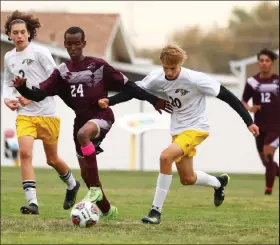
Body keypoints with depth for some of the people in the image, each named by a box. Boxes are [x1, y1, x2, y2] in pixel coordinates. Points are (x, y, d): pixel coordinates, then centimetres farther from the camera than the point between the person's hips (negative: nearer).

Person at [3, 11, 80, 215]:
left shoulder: (40, 52, -9)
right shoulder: (8, 58, 7)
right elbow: (8, 83, 20)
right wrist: (7, 98, -2)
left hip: (47, 113, -3)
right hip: (25, 114, 3)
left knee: (52, 159, 11)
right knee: (25, 153, -20)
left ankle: (72, 185, 42)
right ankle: (32, 202, -21)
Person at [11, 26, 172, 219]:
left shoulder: (98, 66, -6)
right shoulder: (62, 72, 4)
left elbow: (126, 85, -3)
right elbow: (39, 94, -2)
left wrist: (153, 100, -7)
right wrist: (22, 88, -23)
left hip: (102, 115, -5)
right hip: (81, 119, 6)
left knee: (83, 134, -38)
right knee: (86, 173, 8)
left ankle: (95, 189, -29)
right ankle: (107, 210, 32)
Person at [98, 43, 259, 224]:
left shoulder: (195, 80, -23)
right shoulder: (157, 78, -9)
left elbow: (226, 96, -18)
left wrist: (249, 121, -17)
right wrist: (109, 101, -22)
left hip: (196, 128, -7)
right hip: (178, 130, 7)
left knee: (166, 157, -29)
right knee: (187, 179, 15)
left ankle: (156, 211, -21)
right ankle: (219, 182, 49)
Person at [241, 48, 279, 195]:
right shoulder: (252, 81, 1)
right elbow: (243, 101, 6)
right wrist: (249, 108, -14)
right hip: (260, 125, 2)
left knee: (268, 154, -17)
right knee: (265, 160, 10)